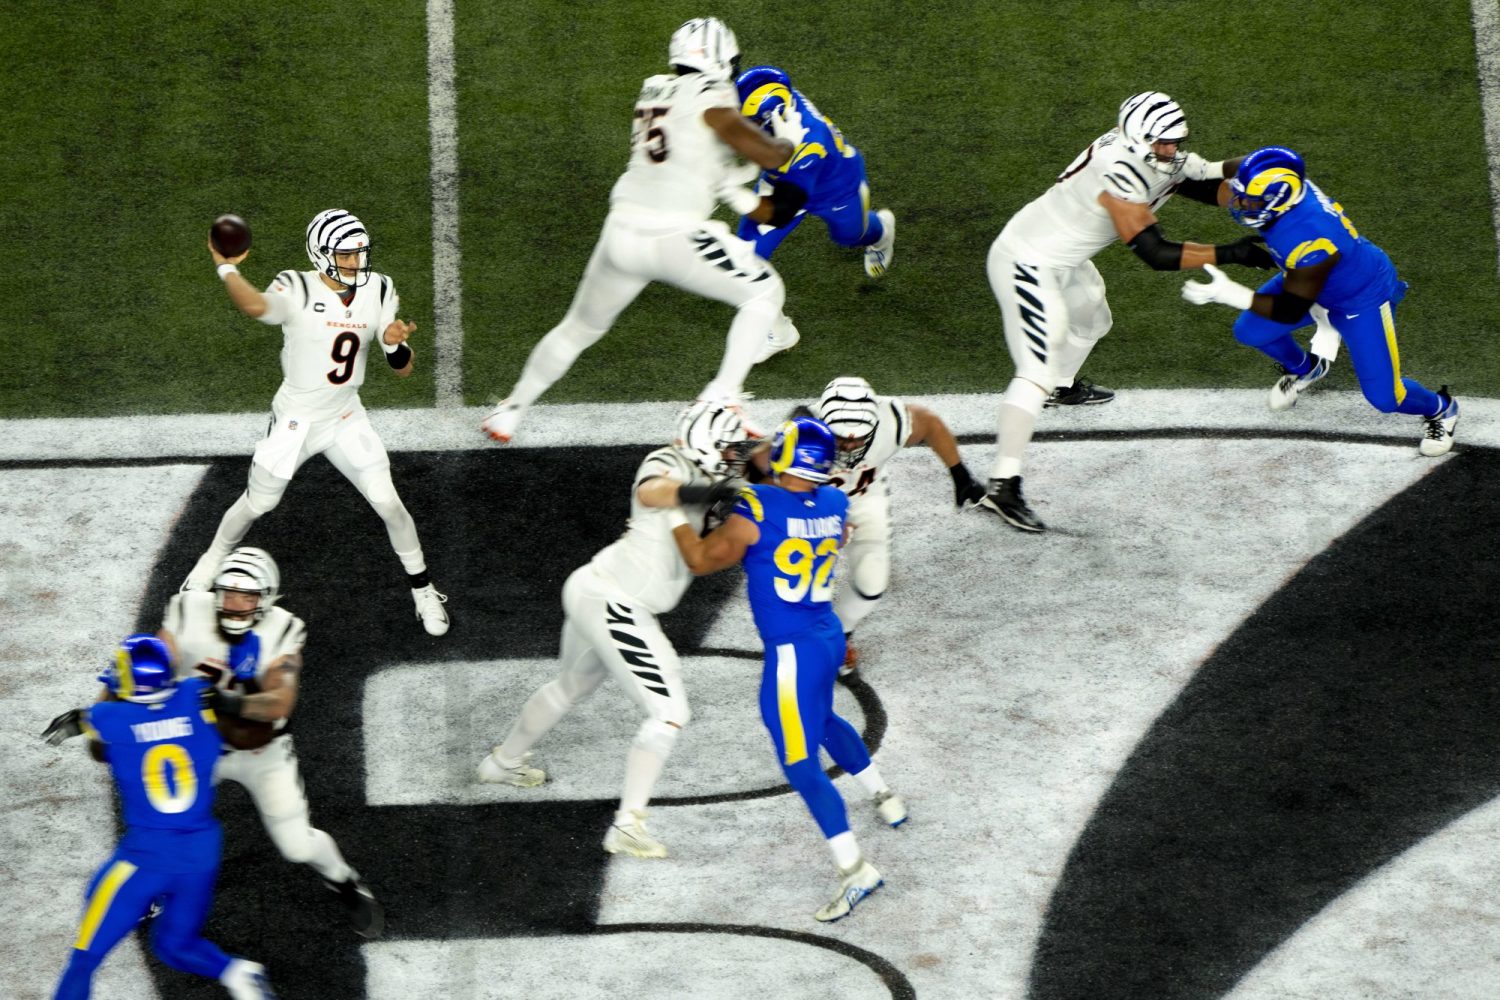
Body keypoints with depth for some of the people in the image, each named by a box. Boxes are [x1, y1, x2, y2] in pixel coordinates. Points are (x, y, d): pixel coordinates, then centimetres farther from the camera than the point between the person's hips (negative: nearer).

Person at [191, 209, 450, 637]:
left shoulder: (378, 291, -7)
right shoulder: (297, 290, -21)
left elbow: (402, 369, -5)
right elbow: (257, 307, -46)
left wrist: (396, 344, -26)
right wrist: (227, 268, -38)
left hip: (346, 418, 3)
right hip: (295, 420, -3)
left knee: (387, 502, -2)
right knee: (258, 503, 13)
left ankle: (422, 588, 19)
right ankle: (213, 560, 42)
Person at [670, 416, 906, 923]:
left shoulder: (756, 511, -20)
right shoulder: (834, 507, -1)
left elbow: (701, 560, -10)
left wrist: (673, 510, 0)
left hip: (792, 651, -8)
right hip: (828, 635, 8)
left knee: (801, 766, 1)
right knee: (821, 720, 35)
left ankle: (854, 869, 1)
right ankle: (884, 798, 51)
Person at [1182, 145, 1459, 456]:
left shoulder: (1310, 241, -45)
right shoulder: (1285, 185, -25)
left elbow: (1290, 311, -33)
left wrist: (1230, 293, -36)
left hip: (1363, 297, -7)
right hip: (1313, 281, 7)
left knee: (1384, 397, -4)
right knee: (1250, 331, 6)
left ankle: (1440, 409, 31)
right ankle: (1303, 369, 39)